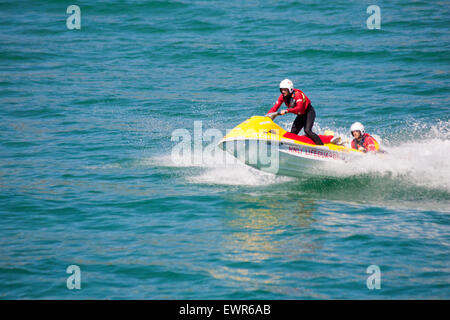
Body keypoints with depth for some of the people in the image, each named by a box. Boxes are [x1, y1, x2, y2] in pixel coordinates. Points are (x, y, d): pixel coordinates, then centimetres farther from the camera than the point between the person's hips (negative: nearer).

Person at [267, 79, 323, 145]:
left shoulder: (297, 94, -29)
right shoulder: (282, 97, -7)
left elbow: (299, 108, -44)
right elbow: (274, 108, -6)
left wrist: (286, 111, -54)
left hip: (309, 113, -8)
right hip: (301, 115, 8)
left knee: (307, 131, -25)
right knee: (293, 133, -1)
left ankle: (321, 146, -22)